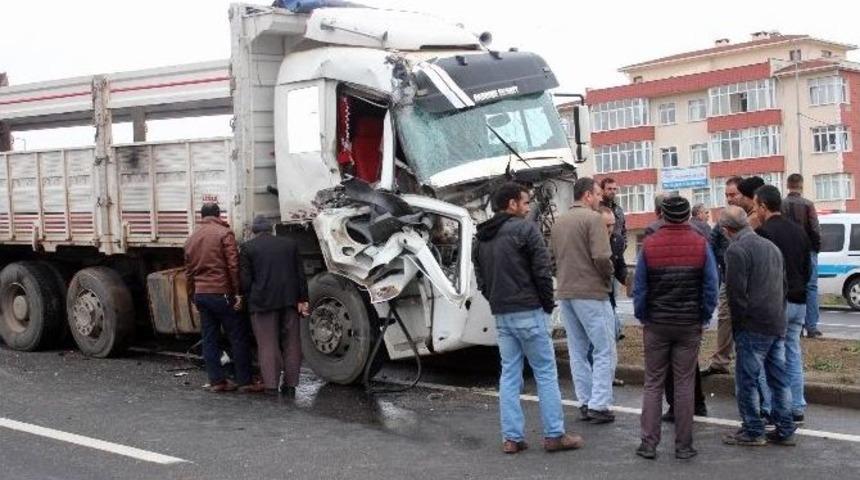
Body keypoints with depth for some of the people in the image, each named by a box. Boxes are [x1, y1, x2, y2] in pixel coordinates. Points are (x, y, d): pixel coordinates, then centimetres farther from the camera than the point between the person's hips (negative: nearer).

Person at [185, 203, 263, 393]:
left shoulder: (191, 238, 14)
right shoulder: (224, 233, -6)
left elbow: (189, 271, 17)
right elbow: (233, 265, -13)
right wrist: (237, 292, -12)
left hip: (200, 294, 7)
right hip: (221, 293, -6)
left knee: (209, 338, 9)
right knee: (238, 337, -1)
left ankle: (216, 380, 9)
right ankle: (245, 381, -1)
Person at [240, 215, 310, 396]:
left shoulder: (248, 247, 0)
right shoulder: (290, 244, 10)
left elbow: (245, 279, -4)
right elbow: (300, 274, 6)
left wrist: (249, 299, 10)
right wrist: (302, 300, 7)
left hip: (262, 302, -3)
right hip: (289, 300, 3)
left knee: (267, 345, 1)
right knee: (291, 343, 10)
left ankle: (271, 386, -4)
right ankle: (290, 384, 11)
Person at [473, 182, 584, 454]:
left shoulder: (482, 238, 13)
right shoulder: (525, 229, -9)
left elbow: (481, 279, 15)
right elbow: (543, 271, -12)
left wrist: (497, 303, 16)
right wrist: (548, 304, 0)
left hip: (500, 315, 7)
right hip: (528, 312, -7)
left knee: (509, 374, 9)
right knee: (546, 373, 1)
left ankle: (511, 438, 8)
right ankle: (554, 435, 4)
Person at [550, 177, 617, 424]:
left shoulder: (558, 222, 12)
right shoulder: (592, 218, -11)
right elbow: (601, 256, -19)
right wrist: (608, 275, -2)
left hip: (565, 292, 7)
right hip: (591, 292, -7)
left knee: (577, 351, 13)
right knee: (605, 351, 0)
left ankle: (585, 403, 16)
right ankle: (598, 405, -3)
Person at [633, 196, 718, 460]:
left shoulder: (649, 245, -4)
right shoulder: (701, 244, -3)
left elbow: (639, 288, -1)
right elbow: (711, 287, -2)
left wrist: (642, 318, 10)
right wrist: (704, 318, 9)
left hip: (656, 324, 0)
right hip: (690, 325, 0)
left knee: (653, 384, 8)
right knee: (684, 385, 5)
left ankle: (649, 443, 6)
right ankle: (683, 446, 8)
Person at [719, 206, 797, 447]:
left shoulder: (737, 250, -13)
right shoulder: (771, 246, 13)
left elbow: (736, 292, -16)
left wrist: (738, 324, -4)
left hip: (753, 327, -8)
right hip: (778, 325, 8)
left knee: (746, 380, 2)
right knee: (779, 379, 13)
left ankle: (753, 431, 7)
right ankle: (785, 430, 18)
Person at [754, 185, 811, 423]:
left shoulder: (763, 232, -14)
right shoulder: (799, 231, 11)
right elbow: (808, 268, 16)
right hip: (798, 302, 7)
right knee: (793, 355, 12)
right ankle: (797, 408, 17)